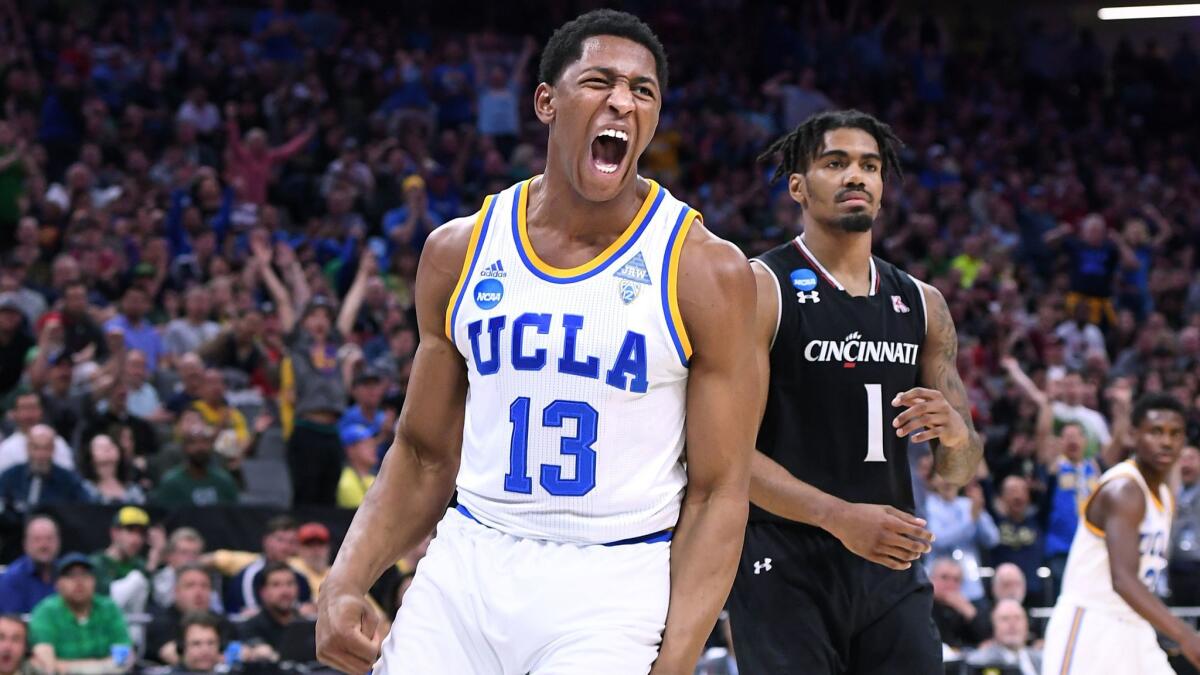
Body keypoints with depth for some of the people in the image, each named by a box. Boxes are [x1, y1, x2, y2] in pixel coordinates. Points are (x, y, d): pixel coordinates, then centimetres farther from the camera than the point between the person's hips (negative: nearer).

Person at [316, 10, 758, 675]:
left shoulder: (705, 270, -5)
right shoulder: (459, 251, 6)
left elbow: (716, 494, -6)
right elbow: (423, 456, 13)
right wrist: (344, 583, -3)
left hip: (611, 594, -3)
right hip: (465, 571, 3)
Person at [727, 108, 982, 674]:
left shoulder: (921, 304, 14)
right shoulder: (761, 288, -4)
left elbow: (958, 472, 16)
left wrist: (955, 436, -9)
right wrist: (839, 516, -25)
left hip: (892, 565, 5)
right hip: (784, 568, -5)